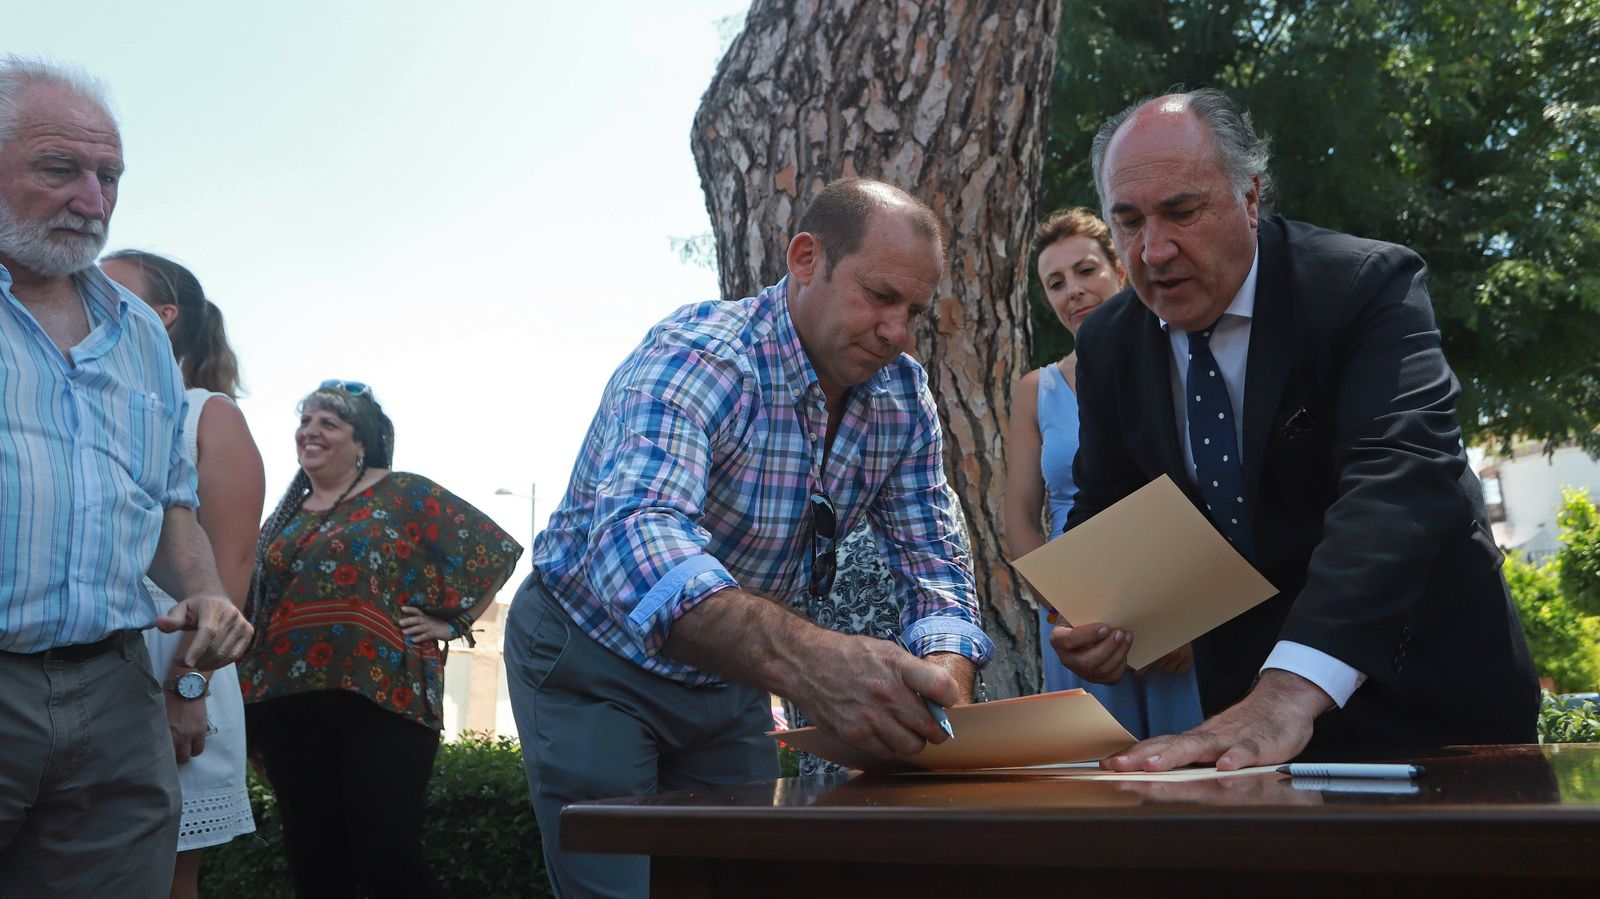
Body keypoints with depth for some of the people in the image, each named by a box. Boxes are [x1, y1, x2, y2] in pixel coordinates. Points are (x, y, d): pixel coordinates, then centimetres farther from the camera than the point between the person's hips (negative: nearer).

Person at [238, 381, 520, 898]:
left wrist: (450, 622, -2)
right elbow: (255, 607, 23)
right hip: (290, 704, 6)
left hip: (382, 696, -5)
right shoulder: (283, 520, 18)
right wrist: (247, 700, 15)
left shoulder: (405, 496, 2)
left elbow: (496, 550, 1)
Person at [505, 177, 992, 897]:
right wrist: (801, 656, -66)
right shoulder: (699, 357, -30)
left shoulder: (903, 396, -8)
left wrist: (946, 676, -30)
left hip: (729, 672, 6)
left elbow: (932, 558, -5)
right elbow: (634, 536, -48)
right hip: (595, 657, -6)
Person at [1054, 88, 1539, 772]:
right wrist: (1085, 615, -19)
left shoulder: (1369, 285, -19)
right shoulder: (1108, 344, -3)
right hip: (1243, 690, 3)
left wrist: (1291, 692, -49)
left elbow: (1398, 480, -35)